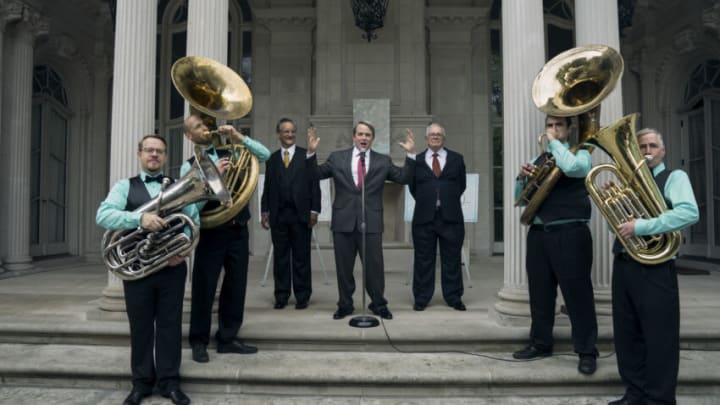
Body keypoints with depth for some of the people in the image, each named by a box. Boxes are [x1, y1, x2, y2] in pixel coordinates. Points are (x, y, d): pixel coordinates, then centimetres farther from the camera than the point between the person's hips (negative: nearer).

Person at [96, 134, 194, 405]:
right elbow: (103, 215, -10)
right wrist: (139, 218, -25)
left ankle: (169, 381, 17)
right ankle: (142, 382, 23)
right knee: (140, 325, 9)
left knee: (170, 324, 6)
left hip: (172, 266, 1)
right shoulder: (125, 186, 6)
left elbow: (193, 222, 2)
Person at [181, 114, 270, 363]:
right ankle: (199, 342, 20)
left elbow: (265, 155, -1)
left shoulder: (230, 154, 10)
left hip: (238, 230, 4)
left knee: (236, 285, 10)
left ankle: (227, 338, 24)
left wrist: (238, 137, -9)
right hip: (211, 233, -4)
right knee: (205, 287, 4)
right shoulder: (189, 166, -1)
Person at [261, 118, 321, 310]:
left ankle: (302, 296, 12)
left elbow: (314, 184, 0)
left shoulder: (307, 155, 4)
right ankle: (281, 296, 14)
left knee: (301, 257, 3)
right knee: (280, 257, 6)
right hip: (278, 215, 2)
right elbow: (267, 187, 12)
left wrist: (314, 210, -6)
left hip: (301, 214, -2)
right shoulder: (272, 158, 11)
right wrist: (265, 211, 6)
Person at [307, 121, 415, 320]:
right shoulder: (337, 157, 7)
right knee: (344, 266, 10)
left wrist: (411, 154, -8)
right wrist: (311, 152, -7)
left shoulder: (383, 161, 7)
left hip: (371, 222, 0)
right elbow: (317, 174, 6)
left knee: (374, 266, 5)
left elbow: (404, 177, 3)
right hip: (343, 221, 1)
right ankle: (345, 305, 24)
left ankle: (379, 305, 21)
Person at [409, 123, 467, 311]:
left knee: (452, 259, 7)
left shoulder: (456, 159, 10)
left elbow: (461, 184, 12)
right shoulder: (417, 160, 7)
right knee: (423, 260, 5)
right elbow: (413, 188, 10)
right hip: (424, 217, -1)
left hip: (451, 217, 1)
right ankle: (421, 298, 15)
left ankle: (453, 298, 19)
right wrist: (425, 202, 5)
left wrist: (450, 201, 7)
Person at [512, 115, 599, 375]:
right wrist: (522, 178, -3)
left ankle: (587, 352, 10)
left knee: (577, 293, -1)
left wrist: (554, 142, -9)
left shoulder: (580, 154, 3)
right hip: (538, 234, 5)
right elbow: (521, 198, 17)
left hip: (570, 234, -5)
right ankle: (540, 344, 23)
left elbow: (571, 168, -24)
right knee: (539, 292, 10)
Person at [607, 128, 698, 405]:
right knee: (626, 334, 11)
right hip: (623, 265, 6)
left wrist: (640, 226, -23)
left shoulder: (674, 177, 0)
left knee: (659, 337, 0)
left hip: (655, 269, -6)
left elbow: (689, 213, -19)